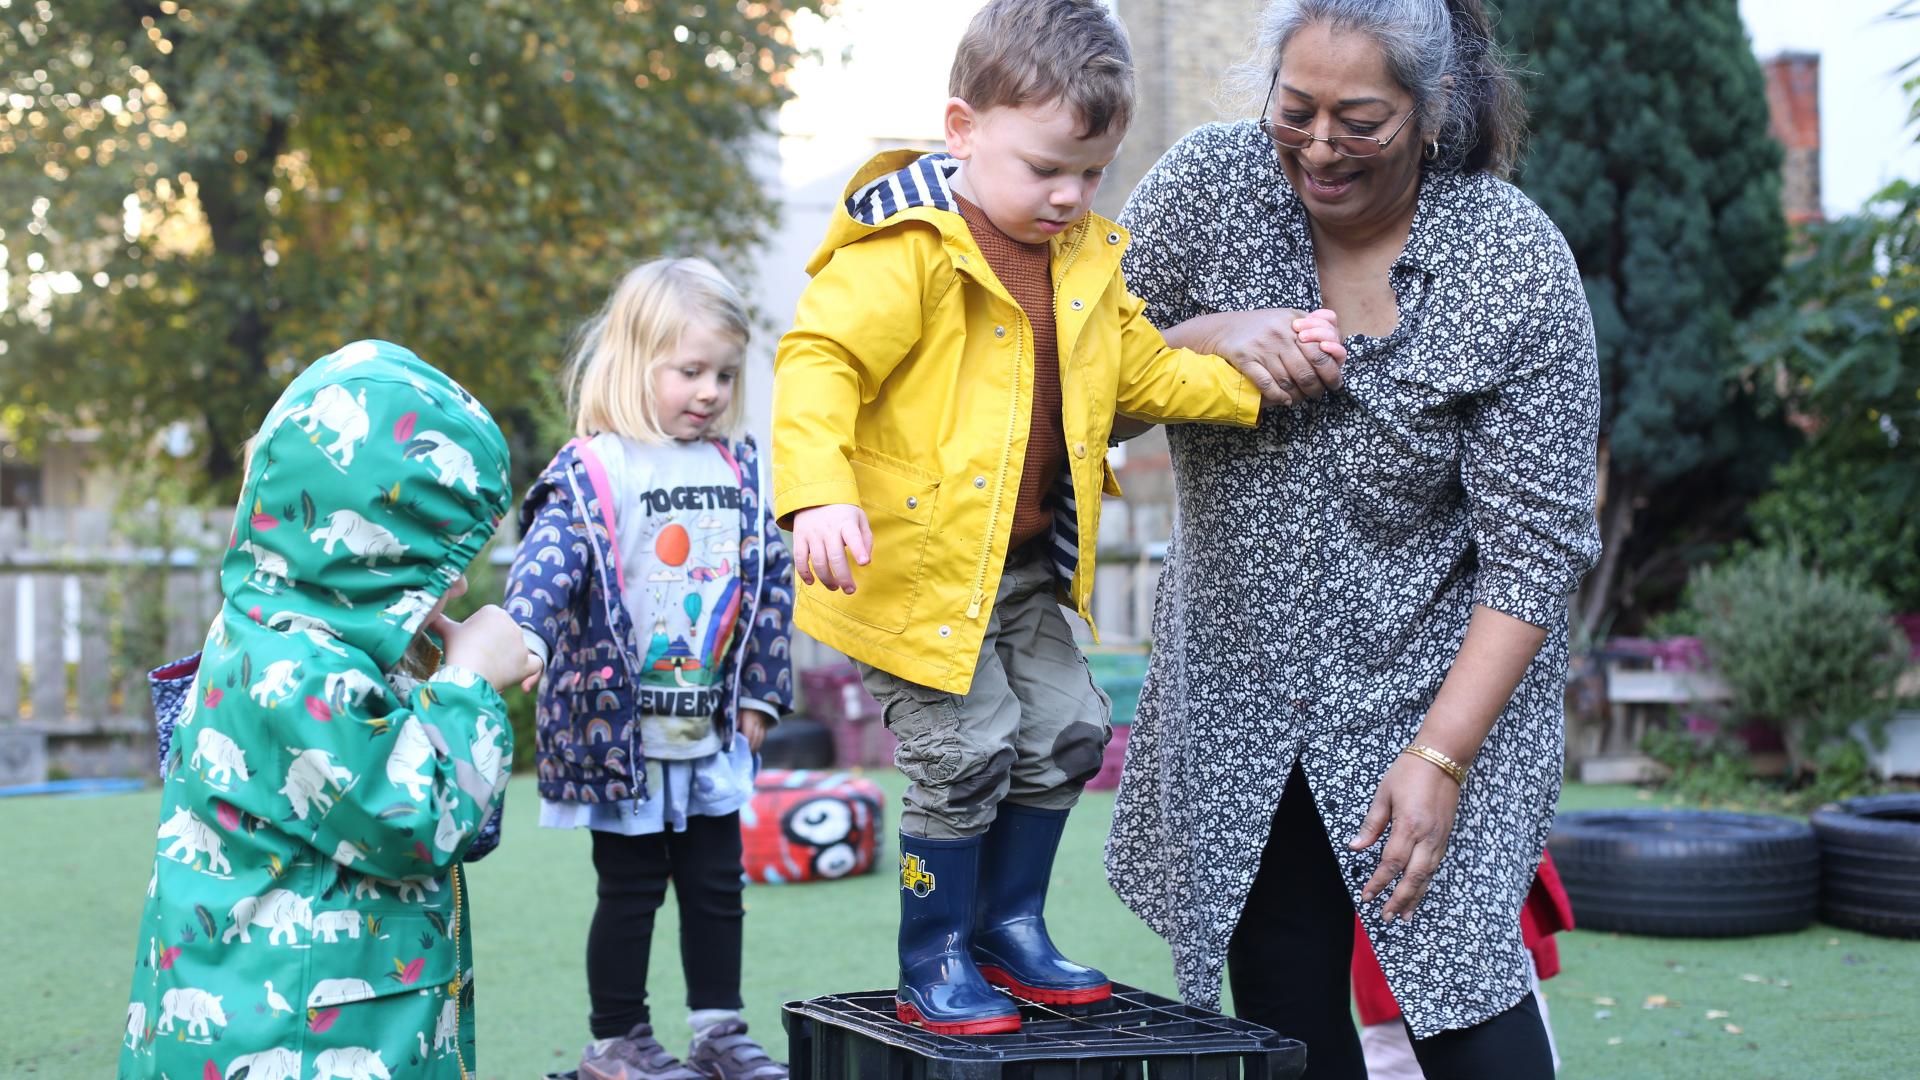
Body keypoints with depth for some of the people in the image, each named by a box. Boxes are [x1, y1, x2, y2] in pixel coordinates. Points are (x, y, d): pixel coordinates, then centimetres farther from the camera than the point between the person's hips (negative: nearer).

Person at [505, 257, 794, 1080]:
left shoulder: (740, 470, 6)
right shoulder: (589, 472, -12)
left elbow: (770, 580, 11)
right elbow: (546, 564, -25)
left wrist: (759, 693, 10)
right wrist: (524, 638, -45)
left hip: (714, 733, 5)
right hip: (620, 730, -5)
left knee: (717, 885, 13)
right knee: (631, 890, 5)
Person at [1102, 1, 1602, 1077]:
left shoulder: (1519, 269, -16)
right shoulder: (1208, 183, -9)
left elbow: (1536, 547, -14)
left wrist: (1440, 754, -19)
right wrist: (1205, 341, -20)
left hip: (1442, 677, -3)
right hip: (1239, 675, 3)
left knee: (1459, 985, -8)